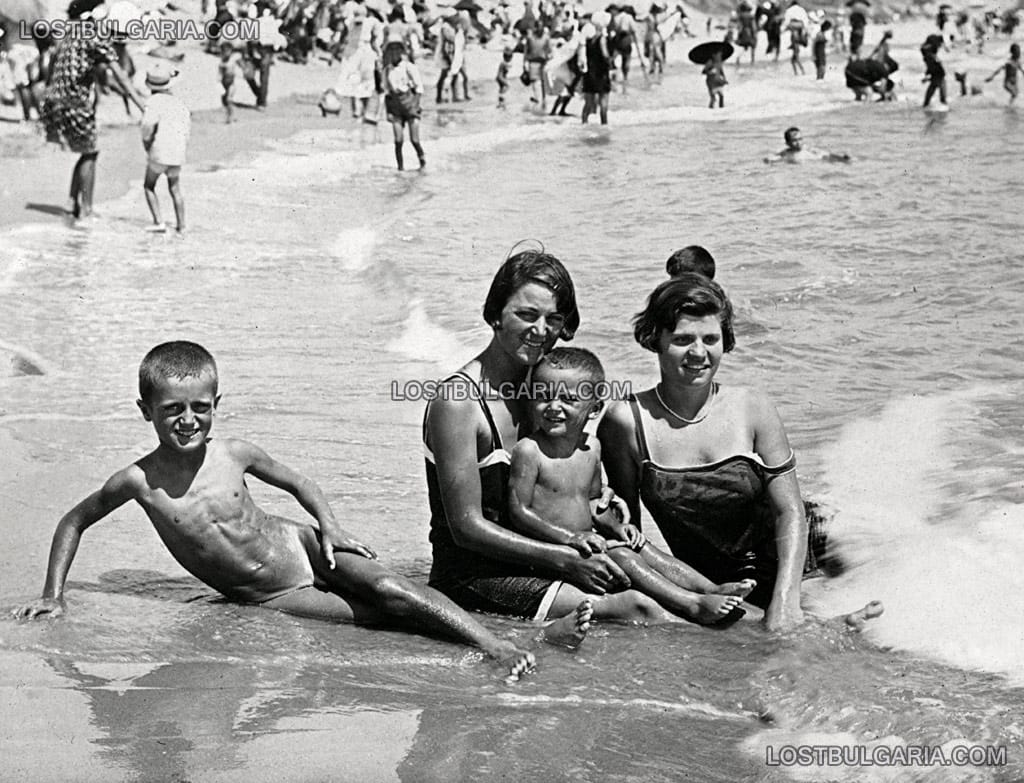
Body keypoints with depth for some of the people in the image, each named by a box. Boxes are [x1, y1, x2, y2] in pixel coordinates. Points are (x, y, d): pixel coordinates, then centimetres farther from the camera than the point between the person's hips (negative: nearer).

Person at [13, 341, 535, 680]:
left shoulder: (235, 455, -11)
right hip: (267, 599, 0)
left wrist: (329, 527, -9)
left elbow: (298, 483, 7)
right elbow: (74, 521, 0)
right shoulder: (139, 480, -16)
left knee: (389, 588, -20)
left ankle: (493, 642, -20)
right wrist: (54, 595, -3)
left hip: (296, 547, 1)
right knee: (369, 614, -22)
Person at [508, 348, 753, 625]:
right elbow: (518, 511, -16)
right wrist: (569, 537, -23)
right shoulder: (529, 450, -13)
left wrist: (616, 526, 2)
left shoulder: (591, 448, 10)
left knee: (642, 548, -8)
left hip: (586, 541, 8)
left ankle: (711, 589, -16)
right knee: (618, 556, -22)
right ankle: (693, 606, -32)